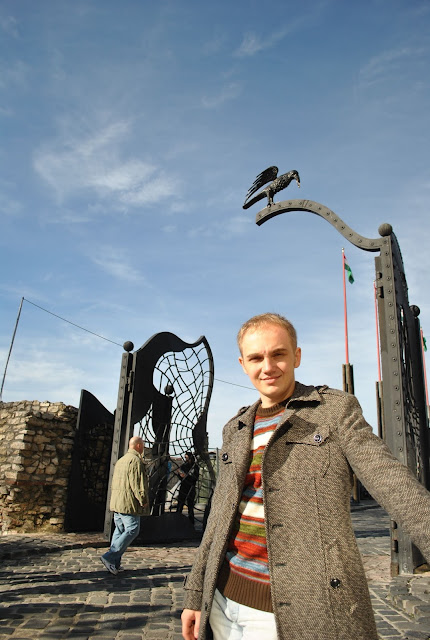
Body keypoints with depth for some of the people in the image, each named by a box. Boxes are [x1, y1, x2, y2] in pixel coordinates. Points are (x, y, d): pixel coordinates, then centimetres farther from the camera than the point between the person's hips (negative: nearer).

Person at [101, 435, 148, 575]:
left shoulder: (121, 460, 18)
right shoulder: (136, 460, -12)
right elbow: (137, 483, -17)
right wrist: (143, 500, -9)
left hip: (116, 502, 9)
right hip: (129, 503, -9)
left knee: (119, 530, 13)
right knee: (132, 530, -5)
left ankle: (115, 563, 13)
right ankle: (110, 557, -11)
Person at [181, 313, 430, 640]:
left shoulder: (337, 409, -4)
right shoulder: (235, 430, 10)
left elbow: (392, 482, -15)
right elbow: (220, 517, 13)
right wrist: (195, 595, 13)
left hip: (297, 610, -5)